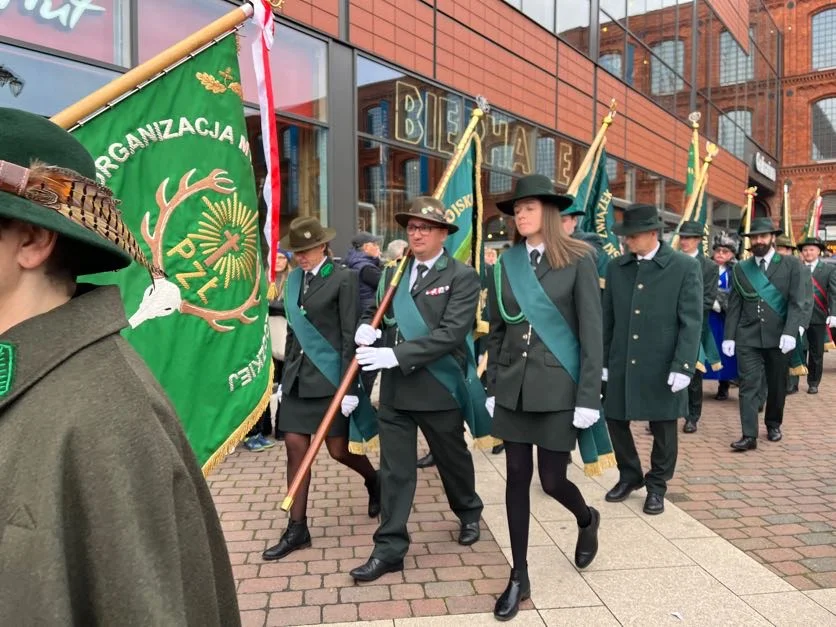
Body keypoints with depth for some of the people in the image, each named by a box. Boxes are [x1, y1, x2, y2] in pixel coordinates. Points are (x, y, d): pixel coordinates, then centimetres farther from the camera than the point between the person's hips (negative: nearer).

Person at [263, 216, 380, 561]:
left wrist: (350, 387, -15)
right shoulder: (293, 280, 10)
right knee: (295, 448, 5)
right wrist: (285, 376, 15)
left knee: (338, 449, 3)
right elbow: (292, 332, 15)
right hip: (298, 378, 6)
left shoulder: (343, 279, -9)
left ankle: (375, 482, 36)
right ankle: (297, 529, 16)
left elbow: (350, 336, -12)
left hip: (329, 377, -6)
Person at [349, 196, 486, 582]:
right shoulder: (394, 273, 9)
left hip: (439, 387, -4)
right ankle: (389, 548, 16)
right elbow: (374, 310, 20)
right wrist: (365, 327, -5)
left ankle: (469, 513, 45)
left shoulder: (462, 276, -9)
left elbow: (452, 333, -20)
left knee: (452, 459, 18)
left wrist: (396, 355, -25)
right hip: (394, 389, 4)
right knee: (394, 470, 6)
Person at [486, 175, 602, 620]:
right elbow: (496, 331, 10)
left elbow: (591, 332, -8)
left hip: (557, 386, -4)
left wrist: (588, 396, -12)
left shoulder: (578, 260, -6)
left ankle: (587, 520, 39)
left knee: (552, 480, 3)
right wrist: (491, 387, 9)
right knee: (517, 477, 7)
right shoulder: (506, 264, 5)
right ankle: (519, 576, 21)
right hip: (513, 386, 4)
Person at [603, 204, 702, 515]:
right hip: (621, 363, 4)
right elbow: (608, 319, 9)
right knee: (615, 419, 11)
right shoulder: (616, 267, 5)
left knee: (663, 428, 9)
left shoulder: (685, 267, -6)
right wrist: (603, 361, 8)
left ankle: (657, 486, 30)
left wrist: (683, 366, -15)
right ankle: (630, 475, 35)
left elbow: (691, 323, -9)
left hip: (663, 366, -3)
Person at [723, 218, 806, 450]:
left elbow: (797, 302, -5)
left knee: (777, 385, 12)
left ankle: (773, 424, 32)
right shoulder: (740, 269, 7)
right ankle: (749, 435, -5)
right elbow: (734, 306, 6)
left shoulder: (791, 265, 2)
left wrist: (790, 332, -17)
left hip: (778, 336, 0)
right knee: (748, 385, -5)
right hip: (748, 337, 1)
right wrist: (729, 336, 0)